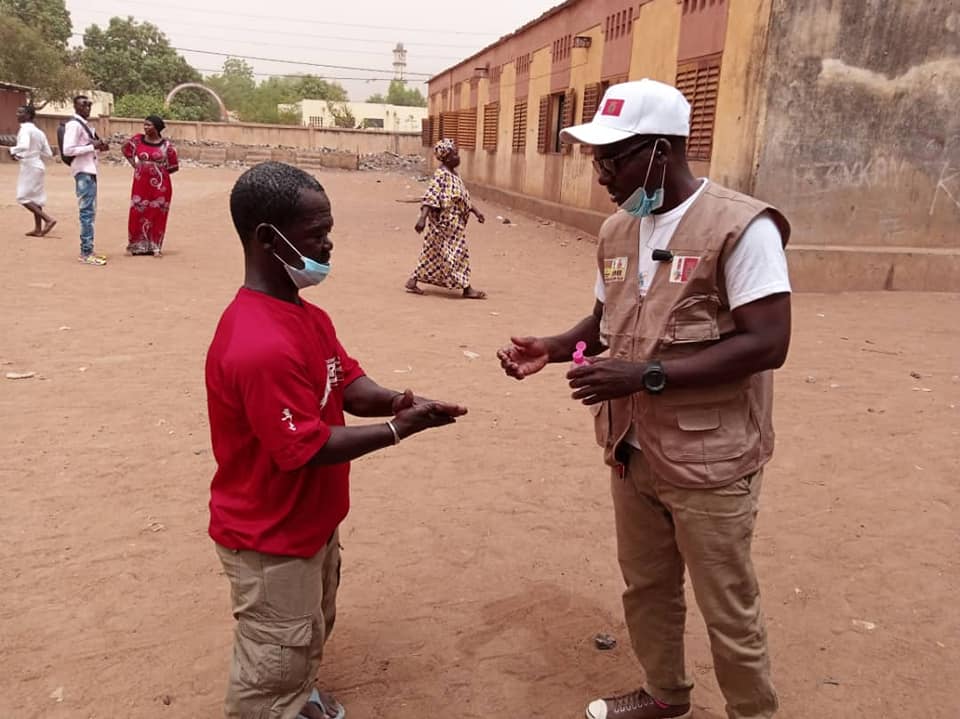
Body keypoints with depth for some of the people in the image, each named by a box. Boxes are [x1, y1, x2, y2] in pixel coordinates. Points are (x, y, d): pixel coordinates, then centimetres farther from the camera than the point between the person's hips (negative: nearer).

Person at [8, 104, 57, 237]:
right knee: (35, 198, 12)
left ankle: (48, 219, -13)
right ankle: (38, 229, 13)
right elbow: (48, 153, 12)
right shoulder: (39, 131, 12)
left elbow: (24, 146, -31)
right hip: (38, 165, 9)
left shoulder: (25, 129, -13)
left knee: (23, 197, -5)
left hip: (30, 166, -9)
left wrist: (12, 151, -13)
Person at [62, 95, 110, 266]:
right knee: (87, 212, -10)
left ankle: (88, 250, 18)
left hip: (90, 171, 10)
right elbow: (67, 150, -21)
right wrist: (92, 147, -20)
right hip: (83, 172, -10)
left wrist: (99, 148, 6)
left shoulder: (85, 124, 17)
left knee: (90, 212, 12)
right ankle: (86, 253, -8)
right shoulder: (74, 124, -12)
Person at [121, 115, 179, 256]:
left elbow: (174, 166, 4)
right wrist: (134, 164, 11)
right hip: (141, 184, 2)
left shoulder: (166, 145, -4)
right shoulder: (138, 140, 2)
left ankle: (154, 246, 12)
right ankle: (138, 246, 13)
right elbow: (125, 148, 22)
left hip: (159, 185, -2)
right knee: (138, 214, 2)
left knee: (157, 215, 2)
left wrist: (159, 171, 1)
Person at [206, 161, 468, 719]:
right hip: (271, 539, -10)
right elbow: (309, 447, -29)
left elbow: (349, 384, 3)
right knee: (273, 664, 12)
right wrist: (399, 429, -25)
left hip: (311, 520, 10)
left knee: (311, 630, 31)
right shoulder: (260, 347, -33)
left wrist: (395, 401, -18)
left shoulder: (307, 315, -1)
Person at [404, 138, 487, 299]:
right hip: (446, 224, -10)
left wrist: (475, 211, 22)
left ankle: (413, 281, 20)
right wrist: (422, 218, -35)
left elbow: (463, 197, 23)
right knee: (457, 254, -2)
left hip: (455, 223, 10)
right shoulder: (441, 175, -18)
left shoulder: (454, 174, 13)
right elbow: (430, 197, -27)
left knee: (434, 254, 14)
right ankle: (466, 289, 6)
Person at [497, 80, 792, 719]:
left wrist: (645, 376, -28)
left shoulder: (741, 226, -17)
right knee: (646, 589, 22)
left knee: (728, 611, 9)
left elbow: (767, 344, -23)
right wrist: (552, 349, -1)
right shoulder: (617, 231, 6)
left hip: (710, 461, -7)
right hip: (633, 450, 7)